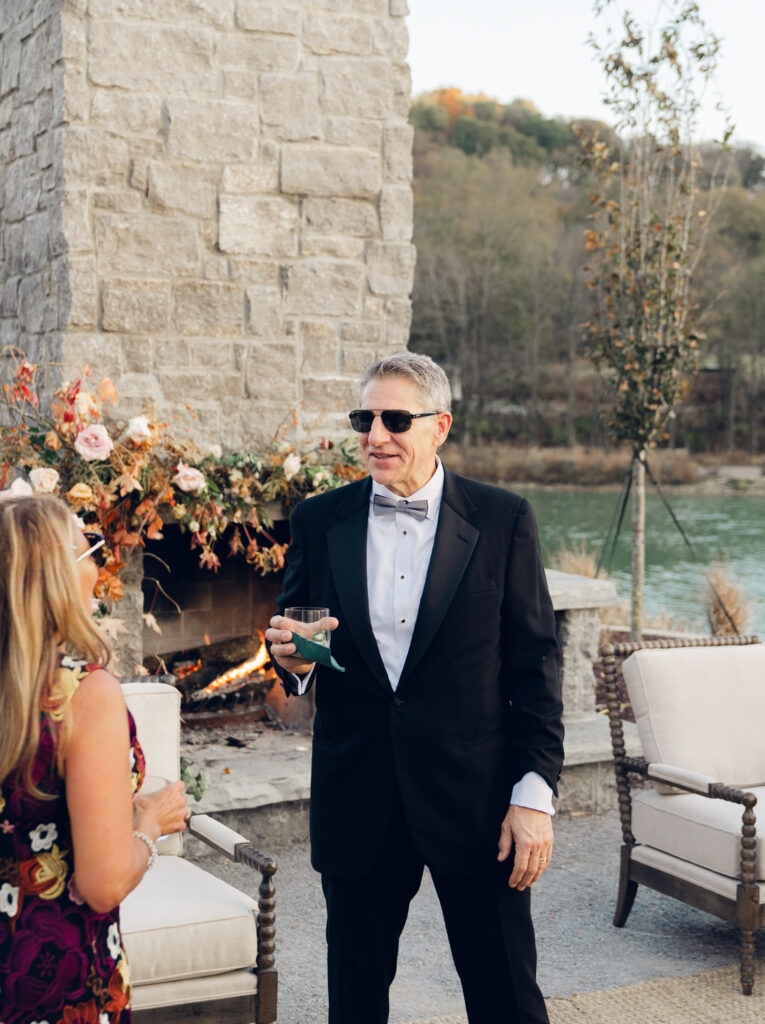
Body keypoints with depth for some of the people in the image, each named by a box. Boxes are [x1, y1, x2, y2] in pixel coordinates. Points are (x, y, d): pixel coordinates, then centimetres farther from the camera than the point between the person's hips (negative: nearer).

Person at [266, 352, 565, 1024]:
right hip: (356, 802, 2)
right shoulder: (319, 522, 4)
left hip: (475, 794, -2)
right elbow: (296, 649, 12)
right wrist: (292, 658, -12)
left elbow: (535, 664, -3)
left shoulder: (502, 521, -3)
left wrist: (535, 793, -8)